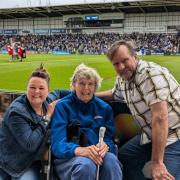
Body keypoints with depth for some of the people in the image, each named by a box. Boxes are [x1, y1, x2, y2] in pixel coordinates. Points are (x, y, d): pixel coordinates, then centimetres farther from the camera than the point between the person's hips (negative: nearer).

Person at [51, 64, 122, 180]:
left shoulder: (105, 108, 13)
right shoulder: (63, 106, 2)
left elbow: (109, 139, 6)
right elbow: (58, 144, -9)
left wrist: (105, 146, -20)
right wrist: (79, 150, -30)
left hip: (98, 156, 2)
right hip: (69, 157, -2)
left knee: (111, 160, -32)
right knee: (85, 164, -36)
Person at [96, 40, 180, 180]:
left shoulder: (151, 73, -23)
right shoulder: (122, 79, 4)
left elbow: (160, 117, -28)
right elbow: (114, 93, 30)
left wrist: (157, 162, -26)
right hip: (151, 135, 9)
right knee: (123, 157, 14)